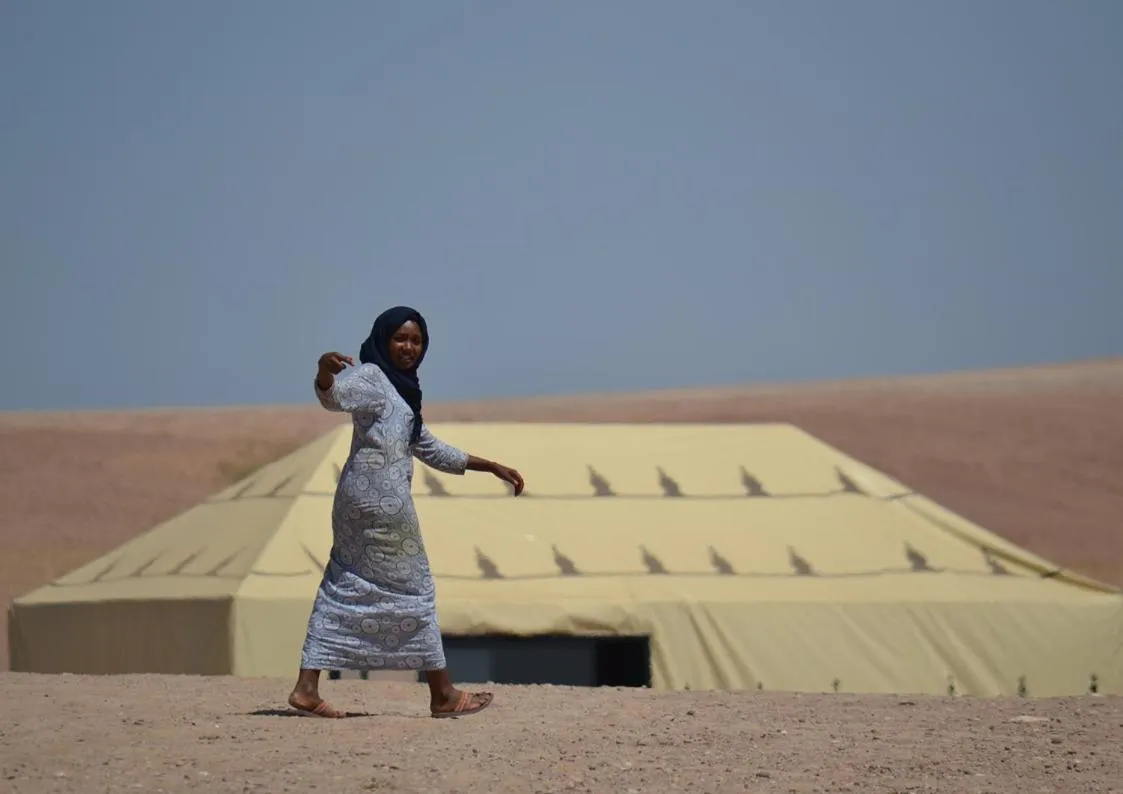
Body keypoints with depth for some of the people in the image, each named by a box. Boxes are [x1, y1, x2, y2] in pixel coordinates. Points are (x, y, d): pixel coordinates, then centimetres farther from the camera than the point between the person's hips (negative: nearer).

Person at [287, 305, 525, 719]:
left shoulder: (401, 394, 22)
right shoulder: (371, 377, -7)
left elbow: (432, 450, 29)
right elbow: (335, 394, -29)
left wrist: (493, 467, 31)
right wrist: (325, 372, -53)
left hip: (359, 501, 9)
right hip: (381, 502, -9)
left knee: (343, 590, 6)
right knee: (413, 591, 1)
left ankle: (307, 687, 0)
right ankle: (443, 695, 10)